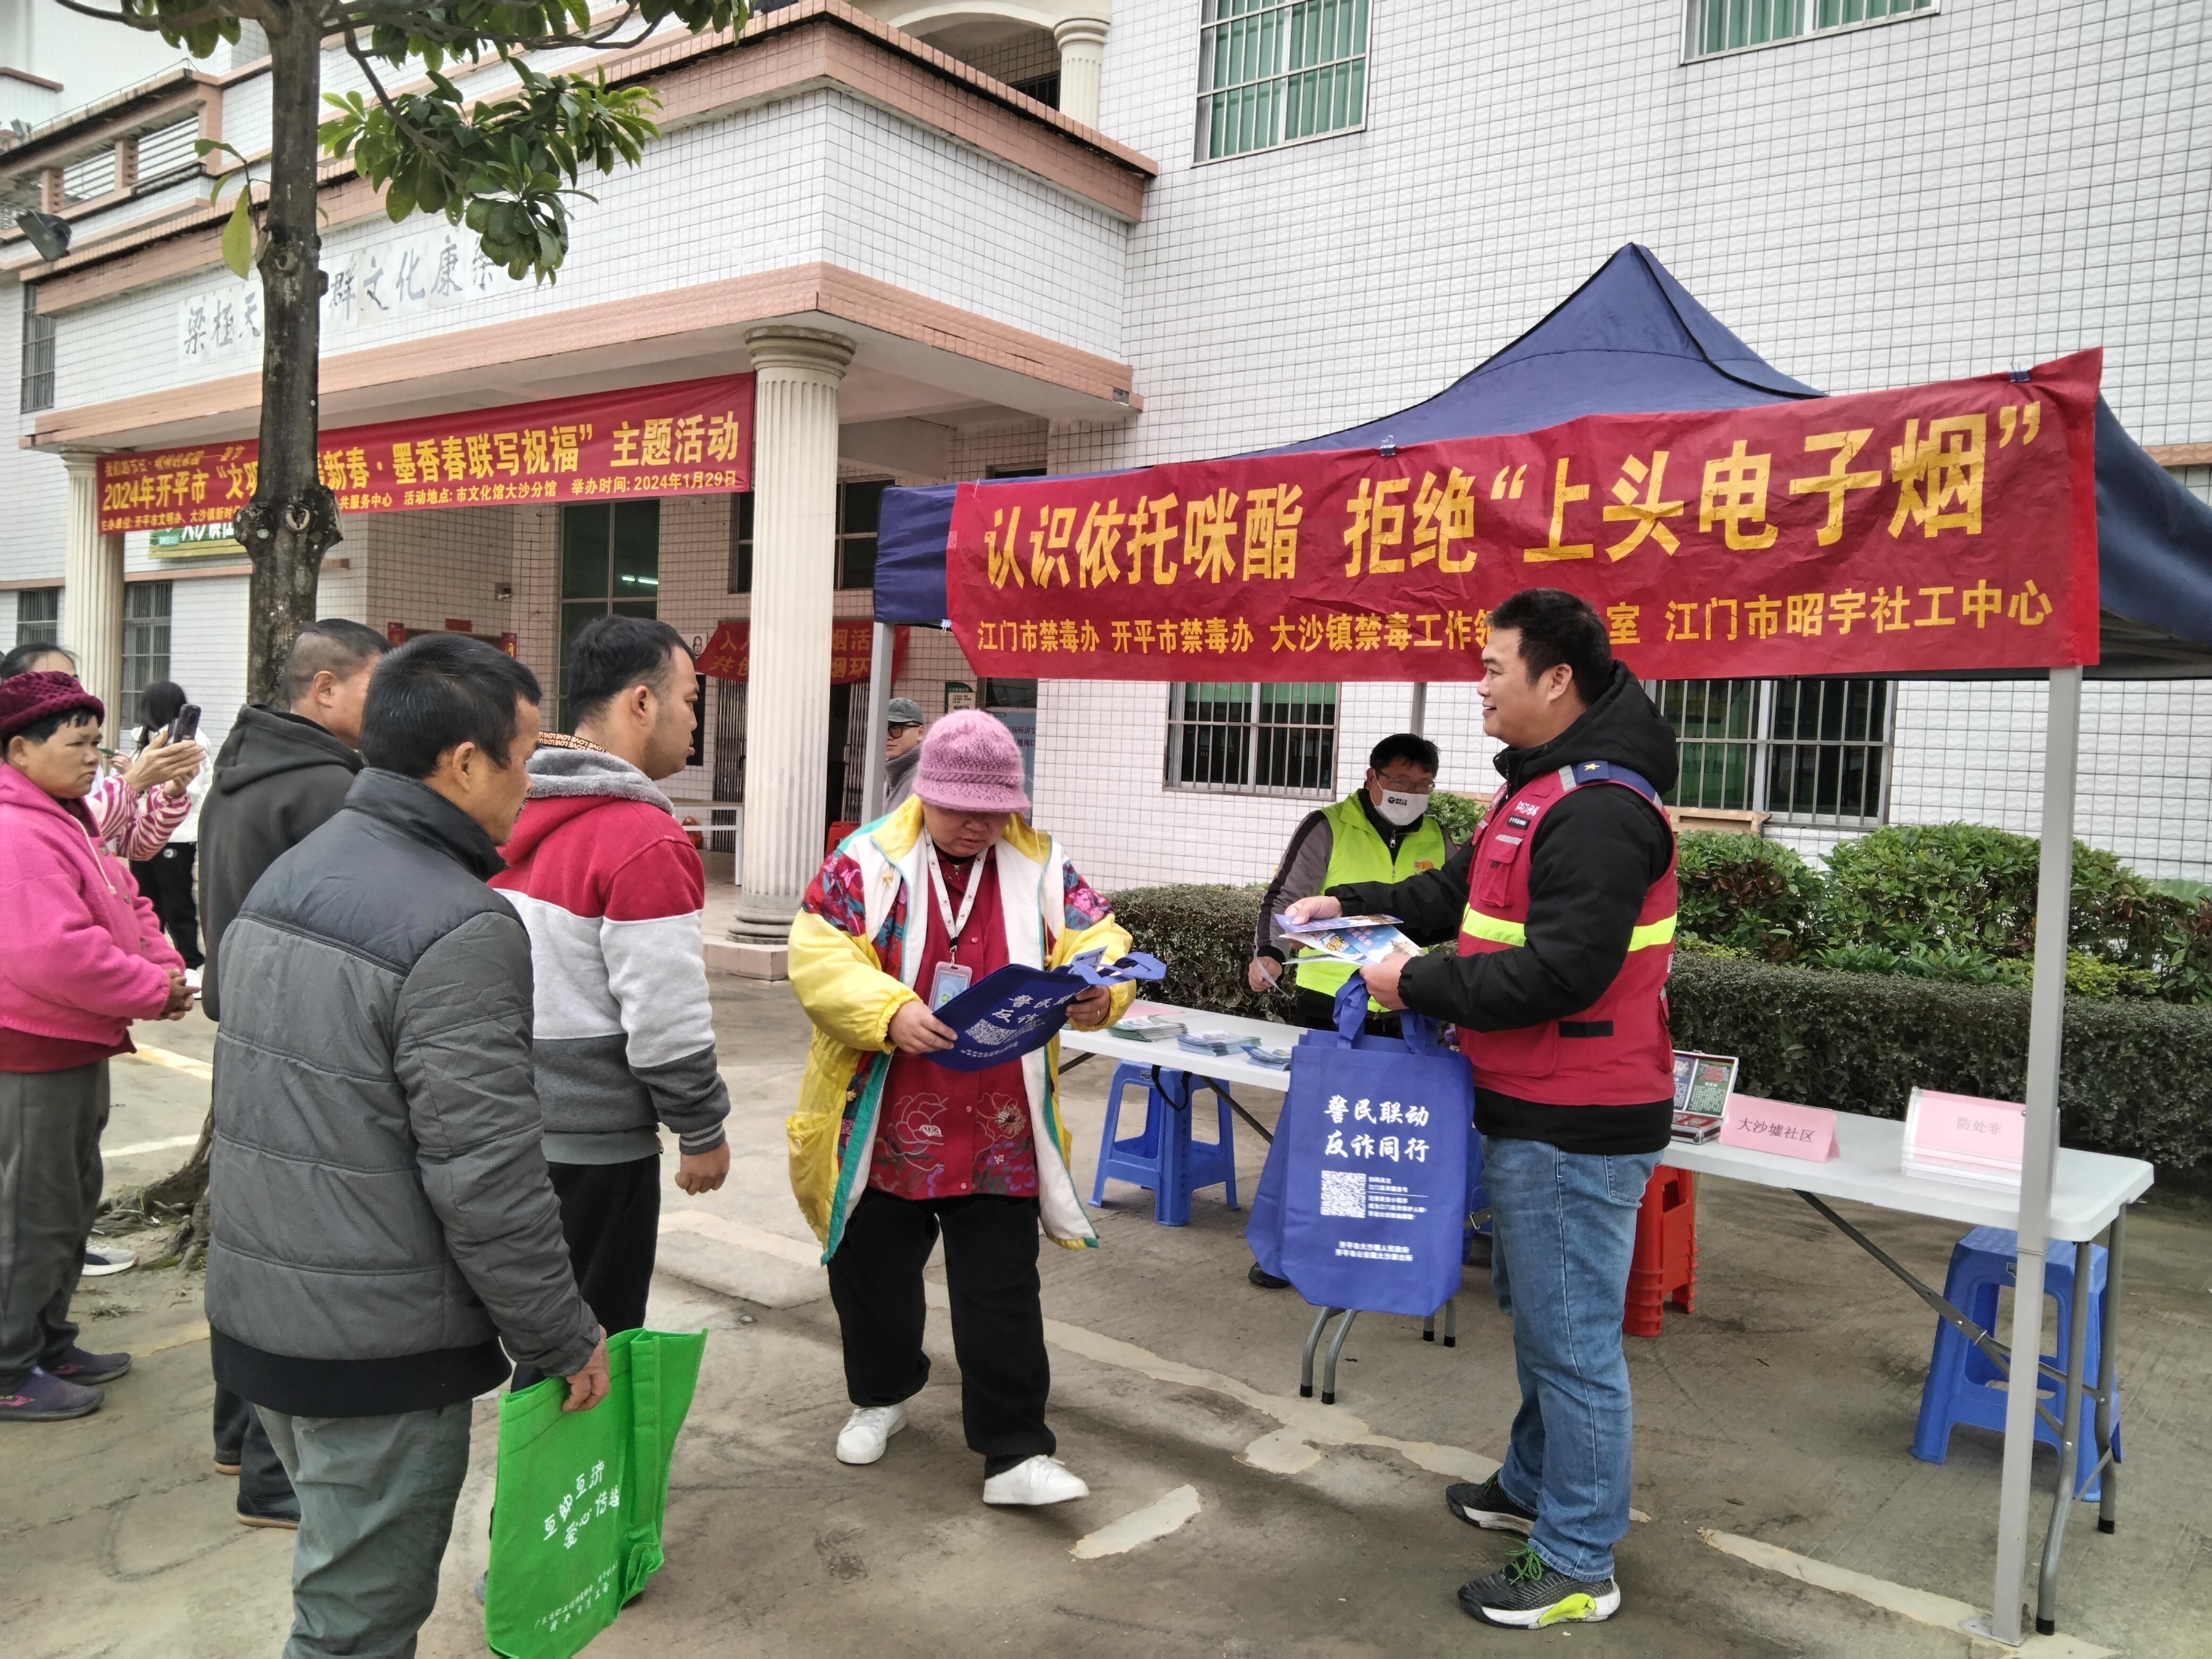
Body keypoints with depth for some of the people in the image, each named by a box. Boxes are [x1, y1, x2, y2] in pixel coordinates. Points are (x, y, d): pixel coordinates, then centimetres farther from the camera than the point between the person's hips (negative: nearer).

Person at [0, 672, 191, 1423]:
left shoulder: (63, 822, 13)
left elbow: (125, 905, 16)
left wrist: (166, 968, -2)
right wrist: (152, 995, -20)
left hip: (75, 1052, 11)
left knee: (72, 1202, 20)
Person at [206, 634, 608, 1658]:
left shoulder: (280, 882, 6)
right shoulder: (461, 929, -24)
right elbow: (486, 1180, -24)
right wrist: (566, 1342, -11)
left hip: (251, 1310, 9)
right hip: (376, 1347, -9)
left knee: (338, 1565, 26)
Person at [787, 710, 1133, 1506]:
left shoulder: (1041, 866, 2)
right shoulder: (867, 860, -6)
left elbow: (1099, 941, 0)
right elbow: (817, 957, -12)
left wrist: (1100, 992, -23)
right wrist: (890, 1013, -28)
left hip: (998, 1133, 0)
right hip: (881, 1127, 0)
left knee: (1001, 1291, 4)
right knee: (874, 1274, 18)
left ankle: (1015, 1454, 14)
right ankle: (882, 1396, 43)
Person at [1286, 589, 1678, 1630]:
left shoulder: (1598, 810, -22)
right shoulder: (1541, 788, 14)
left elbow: (1559, 970, -28)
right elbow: (1463, 896, 22)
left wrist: (1418, 986, -19)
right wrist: (1351, 903, 12)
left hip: (1576, 1130, -11)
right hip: (1534, 1113, 11)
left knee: (1570, 1338, 1)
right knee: (1536, 1311, 24)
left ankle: (1576, 1566, 15)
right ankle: (1535, 1487, 42)